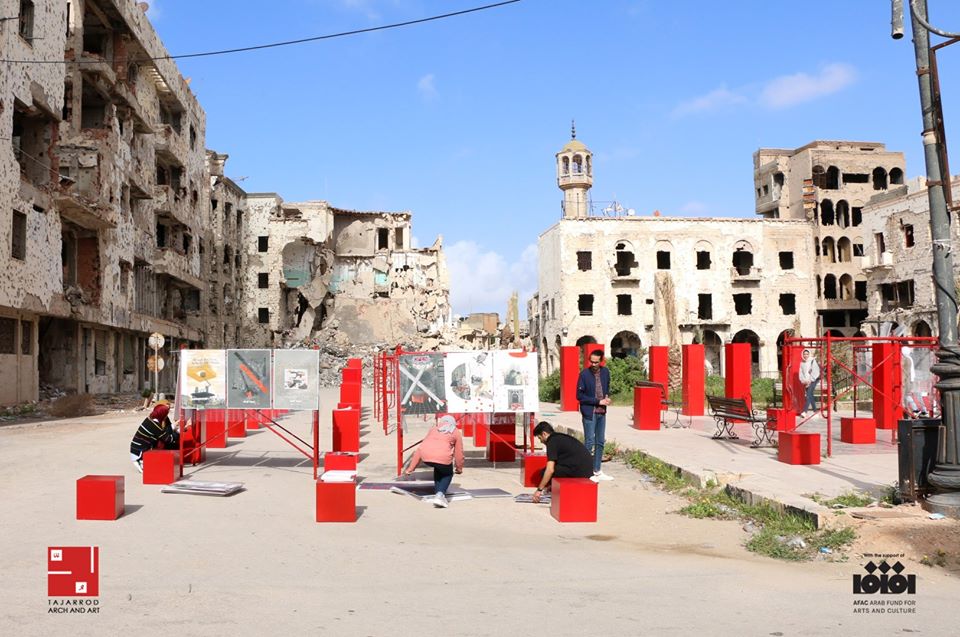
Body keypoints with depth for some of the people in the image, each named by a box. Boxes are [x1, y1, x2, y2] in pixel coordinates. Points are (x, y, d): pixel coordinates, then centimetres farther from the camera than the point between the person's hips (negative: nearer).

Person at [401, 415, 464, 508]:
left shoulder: (434, 428, 30)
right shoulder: (456, 432, 23)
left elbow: (420, 448, 26)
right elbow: (459, 453, 22)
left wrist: (410, 468, 28)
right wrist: (459, 468, 41)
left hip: (425, 456, 3)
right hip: (443, 457, -3)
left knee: (438, 468, 35)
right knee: (448, 474, 25)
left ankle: (438, 489, 29)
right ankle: (440, 494, 2)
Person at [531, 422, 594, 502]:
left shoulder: (552, 441, -6)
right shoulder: (561, 437, 22)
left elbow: (550, 470, -13)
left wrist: (539, 489, -5)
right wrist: (550, 485, 35)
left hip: (580, 471, -9)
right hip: (589, 469, 9)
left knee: (545, 472, -3)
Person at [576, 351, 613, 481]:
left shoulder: (605, 372, 2)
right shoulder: (584, 374, -12)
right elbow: (579, 395, -12)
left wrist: (607, 397, -4)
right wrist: (598, 401, -16)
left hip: (601, 412, 6)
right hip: (589, 413, -6)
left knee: (600, 442, 12)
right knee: (589, 442, -3)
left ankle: (597, 471, 23)